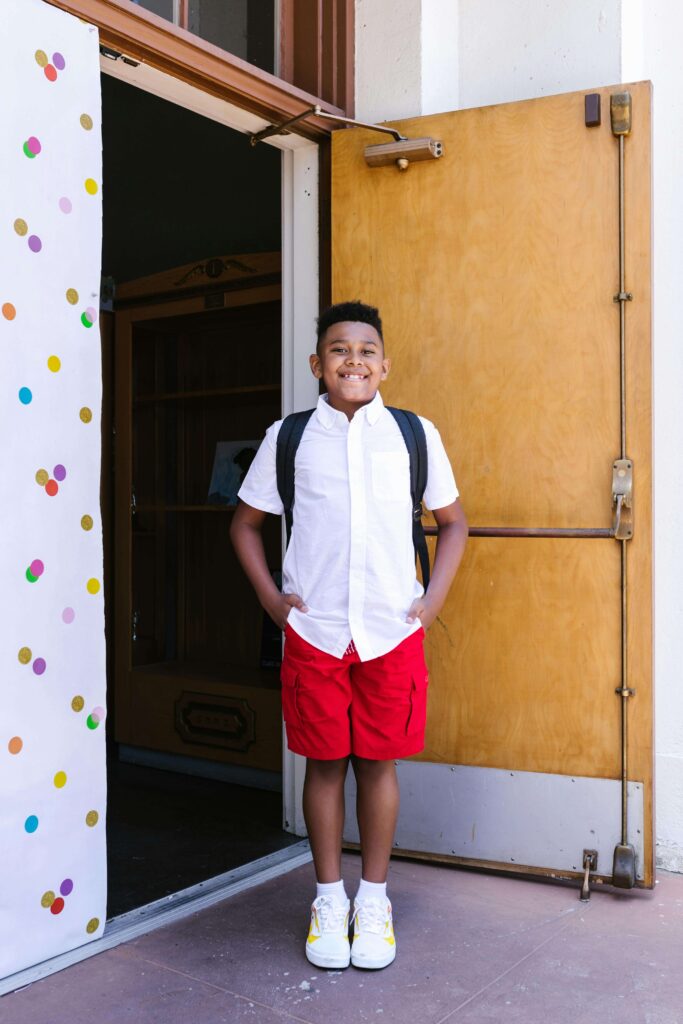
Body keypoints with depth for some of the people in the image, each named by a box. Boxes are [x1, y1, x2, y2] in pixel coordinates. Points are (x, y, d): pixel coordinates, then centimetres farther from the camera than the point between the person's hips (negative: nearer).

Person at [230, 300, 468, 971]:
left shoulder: (416, 435, 3)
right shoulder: (287, 438, 3)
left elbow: (452, 522, 12)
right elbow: (245, 522, 12)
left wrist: (433, 598, 3)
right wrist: (269, 596, 2)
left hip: (393, 632, 0)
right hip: (313, 631, 0)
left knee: (378, 762, 8)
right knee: (324, 762, 9)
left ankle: (373, 898, 26)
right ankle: (329, 897, 26)